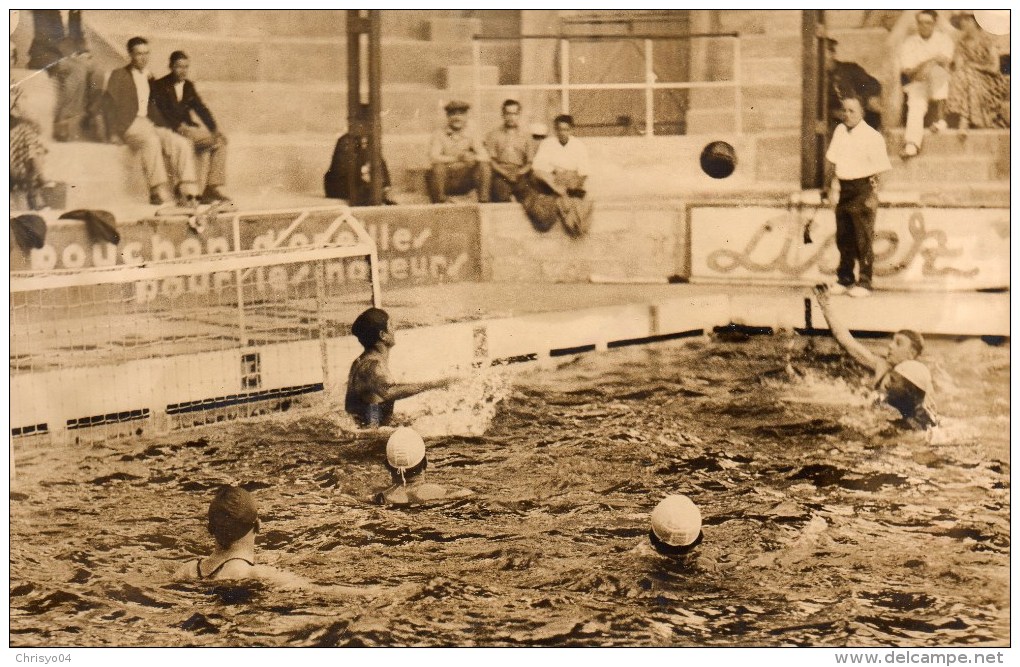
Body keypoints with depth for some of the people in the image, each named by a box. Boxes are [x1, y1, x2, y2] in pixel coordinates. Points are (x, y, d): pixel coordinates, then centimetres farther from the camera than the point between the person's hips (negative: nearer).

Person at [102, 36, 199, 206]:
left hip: (150, 124, 6)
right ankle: (159, 192, -40)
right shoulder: (119, 76, 8)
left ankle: (188, 192, -25)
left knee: (182, 144, -20)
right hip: (128, 125, -6)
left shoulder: (149, 78, 25)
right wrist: (113, 133, -13)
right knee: (151, 141, -38)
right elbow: (109, 105, 0)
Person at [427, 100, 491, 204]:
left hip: (465, 182, 2)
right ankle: (439, 202, -19)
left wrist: (473, 157, -28)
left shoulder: (470, 134, 5)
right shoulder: (439, 134, -2)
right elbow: (433, 157, -17)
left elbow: (484, 156, -5)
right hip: (446, 181, -2)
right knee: (438, 167, -32)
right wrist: (456, 158, -27)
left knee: (484, 166, -19)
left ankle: (484, 202, -16)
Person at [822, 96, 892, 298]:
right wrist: (826, 187, 22)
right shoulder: (840, 131, 10)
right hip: (844, 190, 6)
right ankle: (844, 279, 22)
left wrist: (873, 195, -16)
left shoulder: (872, 137, -10)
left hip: (863, 189, -6)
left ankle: (864, 283, 1)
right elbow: (831, 160, 20)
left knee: (864, 239, -4)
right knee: (843, 238, 12)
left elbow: (879, 169, -12)